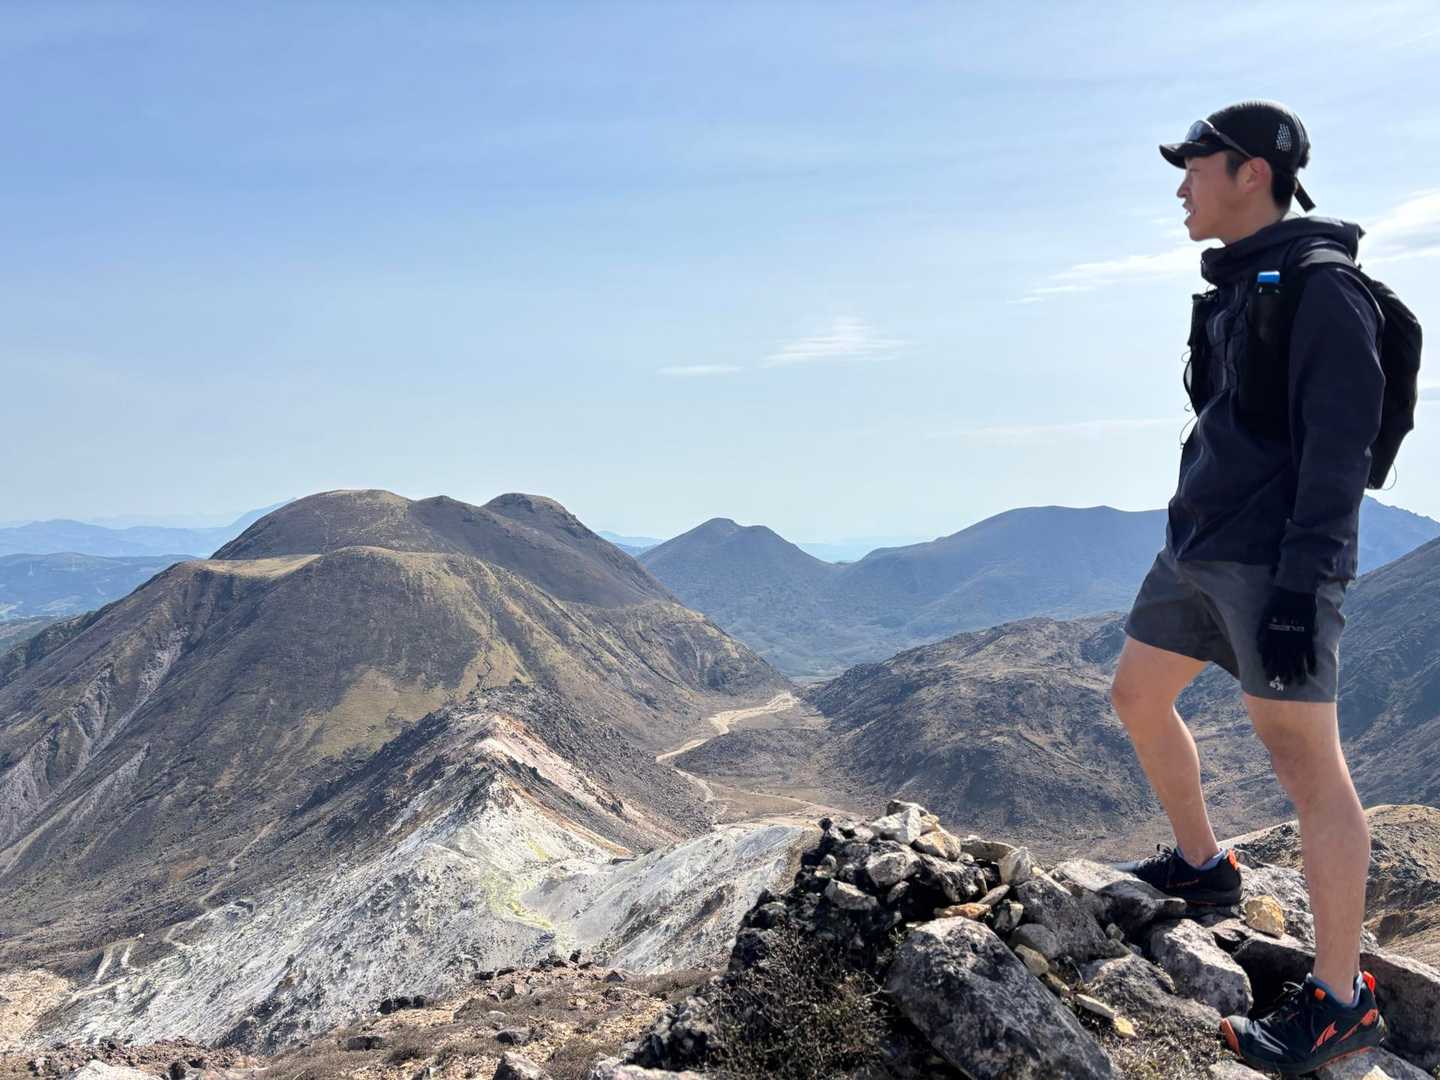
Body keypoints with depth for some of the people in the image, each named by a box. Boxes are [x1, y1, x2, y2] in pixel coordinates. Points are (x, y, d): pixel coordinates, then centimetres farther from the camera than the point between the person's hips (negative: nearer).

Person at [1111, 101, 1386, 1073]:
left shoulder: (1321, 289, -11)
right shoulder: (1235, 287, 16)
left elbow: (1339, 447, -18)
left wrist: (1300, 581, -23)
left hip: (1273, 562, -10)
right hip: (1197, 550, 10)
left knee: (1304, 757, -5)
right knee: (1139, 697, 16)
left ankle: (1341, 1000, 5)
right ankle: (1201, 864, 36)